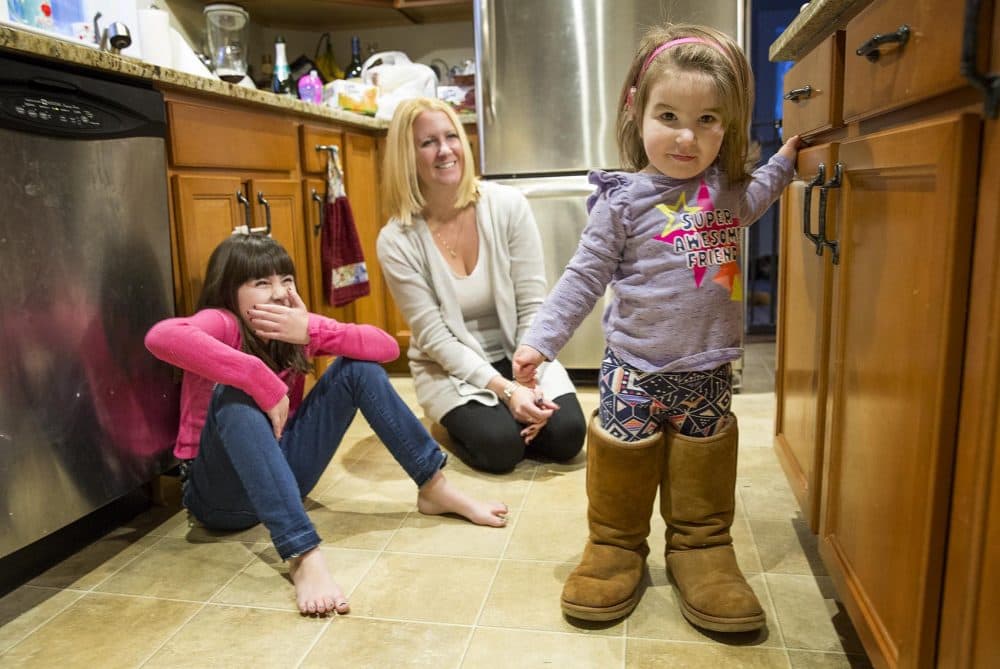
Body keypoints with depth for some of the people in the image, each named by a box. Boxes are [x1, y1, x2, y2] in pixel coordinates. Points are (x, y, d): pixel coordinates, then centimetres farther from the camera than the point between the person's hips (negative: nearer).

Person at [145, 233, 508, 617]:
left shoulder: (296, 328, -2)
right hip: (222, 493, -5)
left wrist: (312, 332, -26)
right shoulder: (223, 323, -18)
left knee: (358, 367, -8)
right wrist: (260, 379, -40)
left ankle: (435, 489, -5)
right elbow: (160, 337, -42)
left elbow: (387, 347, -12)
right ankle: (303, 556, -43)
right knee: (235, 394, -35)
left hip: (281, 472, 5)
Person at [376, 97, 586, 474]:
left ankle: (511, 414, 14)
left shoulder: (508, 205, -13)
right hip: (450, 367, -1)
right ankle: (458, 420, 11)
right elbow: (435, 338, -15)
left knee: (566, 434, -19)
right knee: (501, 445, -24)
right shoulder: (396, 241, -16)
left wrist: (530, 381, -21)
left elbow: (533, 306, -10)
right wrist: (506, 389, -25)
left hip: (517, 354, 2)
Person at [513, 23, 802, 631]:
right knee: (622, 469, 9)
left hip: (708, 372, 4)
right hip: (636, 371, -3)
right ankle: (616, 548, 28)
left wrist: (785, 162, 23)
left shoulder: (728, 188, 3)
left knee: (704, 480, 15)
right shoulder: (624, 201, -12)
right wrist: (539, 341, -12)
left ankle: (701, 549, 33)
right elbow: (585, 277, -8)